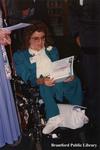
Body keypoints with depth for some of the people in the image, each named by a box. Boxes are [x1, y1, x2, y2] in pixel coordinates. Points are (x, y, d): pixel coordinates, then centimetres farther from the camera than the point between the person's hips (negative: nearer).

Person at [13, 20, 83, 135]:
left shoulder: (52, 50, 22)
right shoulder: (20, 56, 7)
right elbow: (27, 78, -5)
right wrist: (41, 81, -27)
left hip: (58, 82, 4)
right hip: (39, 86, -3)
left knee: (75, 80, -28)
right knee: (44, 87, -39)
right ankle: (53, 117, -41)